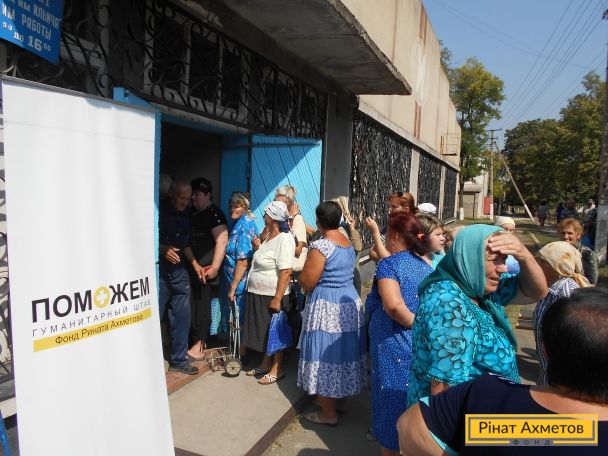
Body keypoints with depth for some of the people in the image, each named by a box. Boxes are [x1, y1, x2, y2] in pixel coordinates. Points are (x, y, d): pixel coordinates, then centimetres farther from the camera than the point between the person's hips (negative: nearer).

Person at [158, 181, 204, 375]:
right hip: (159, 270, -5)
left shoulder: (185, 215, 10)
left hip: (179, 271, 6)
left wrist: (195, 265, 9)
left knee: (182, 317, 8)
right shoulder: (159, 209, -7)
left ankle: (178, 360, 21)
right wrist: (163, 249, -19)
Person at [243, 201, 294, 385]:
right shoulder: (269, 236, 8)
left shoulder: (284, 239, -20)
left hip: (273, 296, -9)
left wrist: (277, 299, -24)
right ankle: (266, 364, 33)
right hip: (258, 294, 9)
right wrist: (258, 248, 2)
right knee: (264, 332, 18)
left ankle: (277, 369, 20)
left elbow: (286, 272, -24)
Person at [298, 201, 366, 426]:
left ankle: (329, 413, 16)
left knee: (325, 357, 4)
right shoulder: (348, 243, 7)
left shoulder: (321, 245, -19)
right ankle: (338, 398, 35)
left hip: (326, 307, -8)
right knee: (342, 352, 18)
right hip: (349, 303, 8)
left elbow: (306, 282, -18)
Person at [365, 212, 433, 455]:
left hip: (395, 346, -7)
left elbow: (393, 305, -30)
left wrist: (416, 323, -17)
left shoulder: (388, 264, -15)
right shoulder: (425, 265, 6)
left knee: (393, 399, 10)